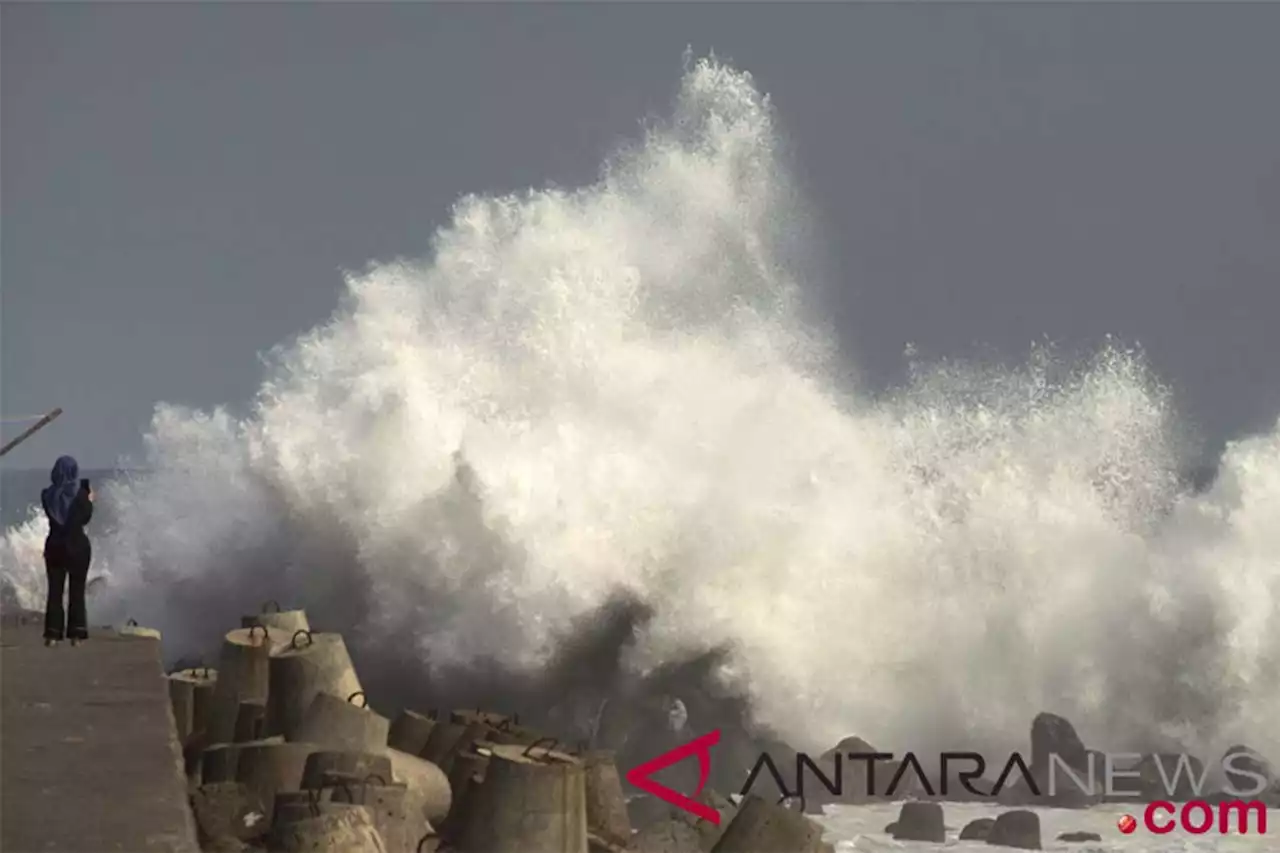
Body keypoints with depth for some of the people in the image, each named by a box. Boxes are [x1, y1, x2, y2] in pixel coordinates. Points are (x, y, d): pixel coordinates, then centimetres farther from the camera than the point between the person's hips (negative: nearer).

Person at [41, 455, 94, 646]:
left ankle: (52, 634, 0)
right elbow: (85, 517, -6)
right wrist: (89, 500, 11)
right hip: (78, 545, -2)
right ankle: (76, 633, 0)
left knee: (54, 591, 6)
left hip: (55, 546, 2)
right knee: (77, 591, 4)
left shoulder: (47, 495, 0)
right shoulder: (80, 492, -9)